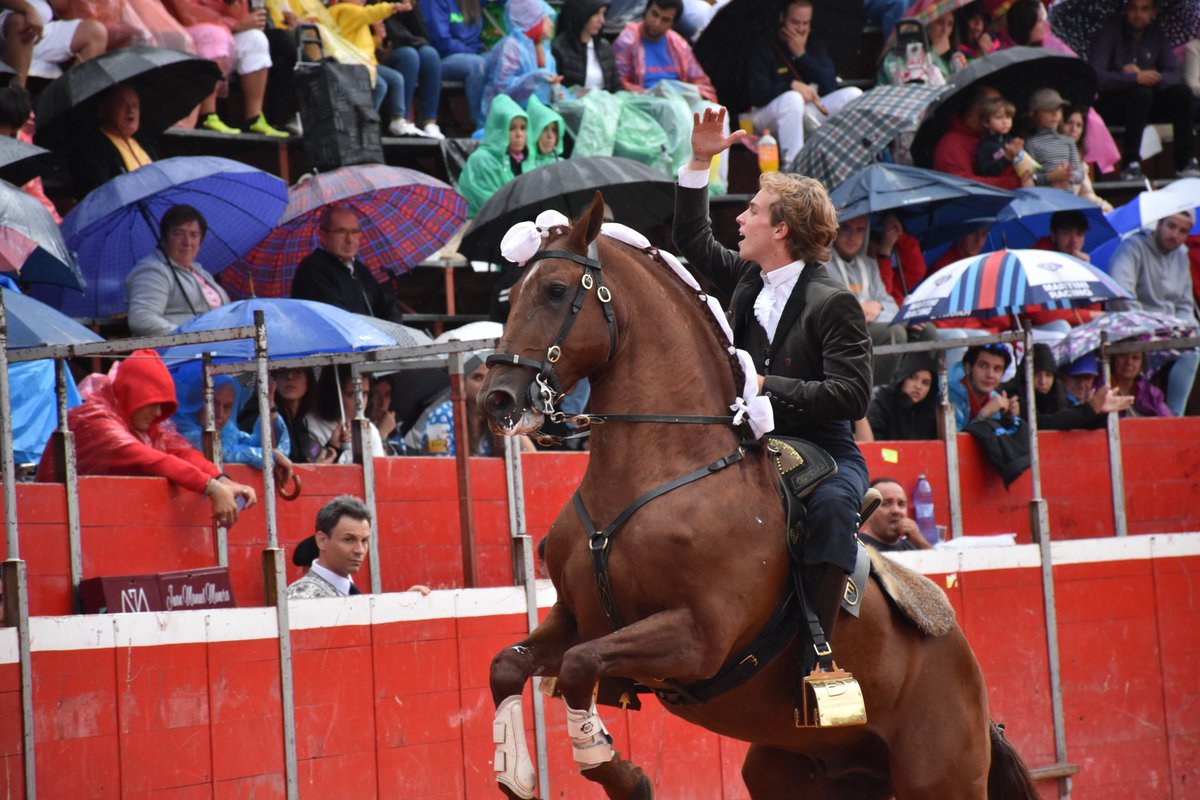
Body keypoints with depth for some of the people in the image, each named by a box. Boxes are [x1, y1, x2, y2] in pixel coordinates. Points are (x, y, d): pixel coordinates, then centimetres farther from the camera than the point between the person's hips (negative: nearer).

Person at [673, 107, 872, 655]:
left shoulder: (834, 303, -13)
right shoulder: (749, 282, 9)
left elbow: (852, 396, -20)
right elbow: (693, 241, 25)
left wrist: (766, 387, -21)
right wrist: (699, 163, 15)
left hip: (822, 453, -8)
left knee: (831, 504, -38)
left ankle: (816, 639, -40)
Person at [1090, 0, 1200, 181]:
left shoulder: (1155, 32, 5)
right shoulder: (1111, 31, -12)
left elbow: (1175, 76, -2)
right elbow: (1096, 77, -25)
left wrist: (1143, 75, -21)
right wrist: (1135, 78, -35)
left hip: (1144, 104, 6)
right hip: (1108, 103, -6)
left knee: (1181, 93, -16)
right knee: (1142, 93, -34)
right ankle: (1131, 164, -33)